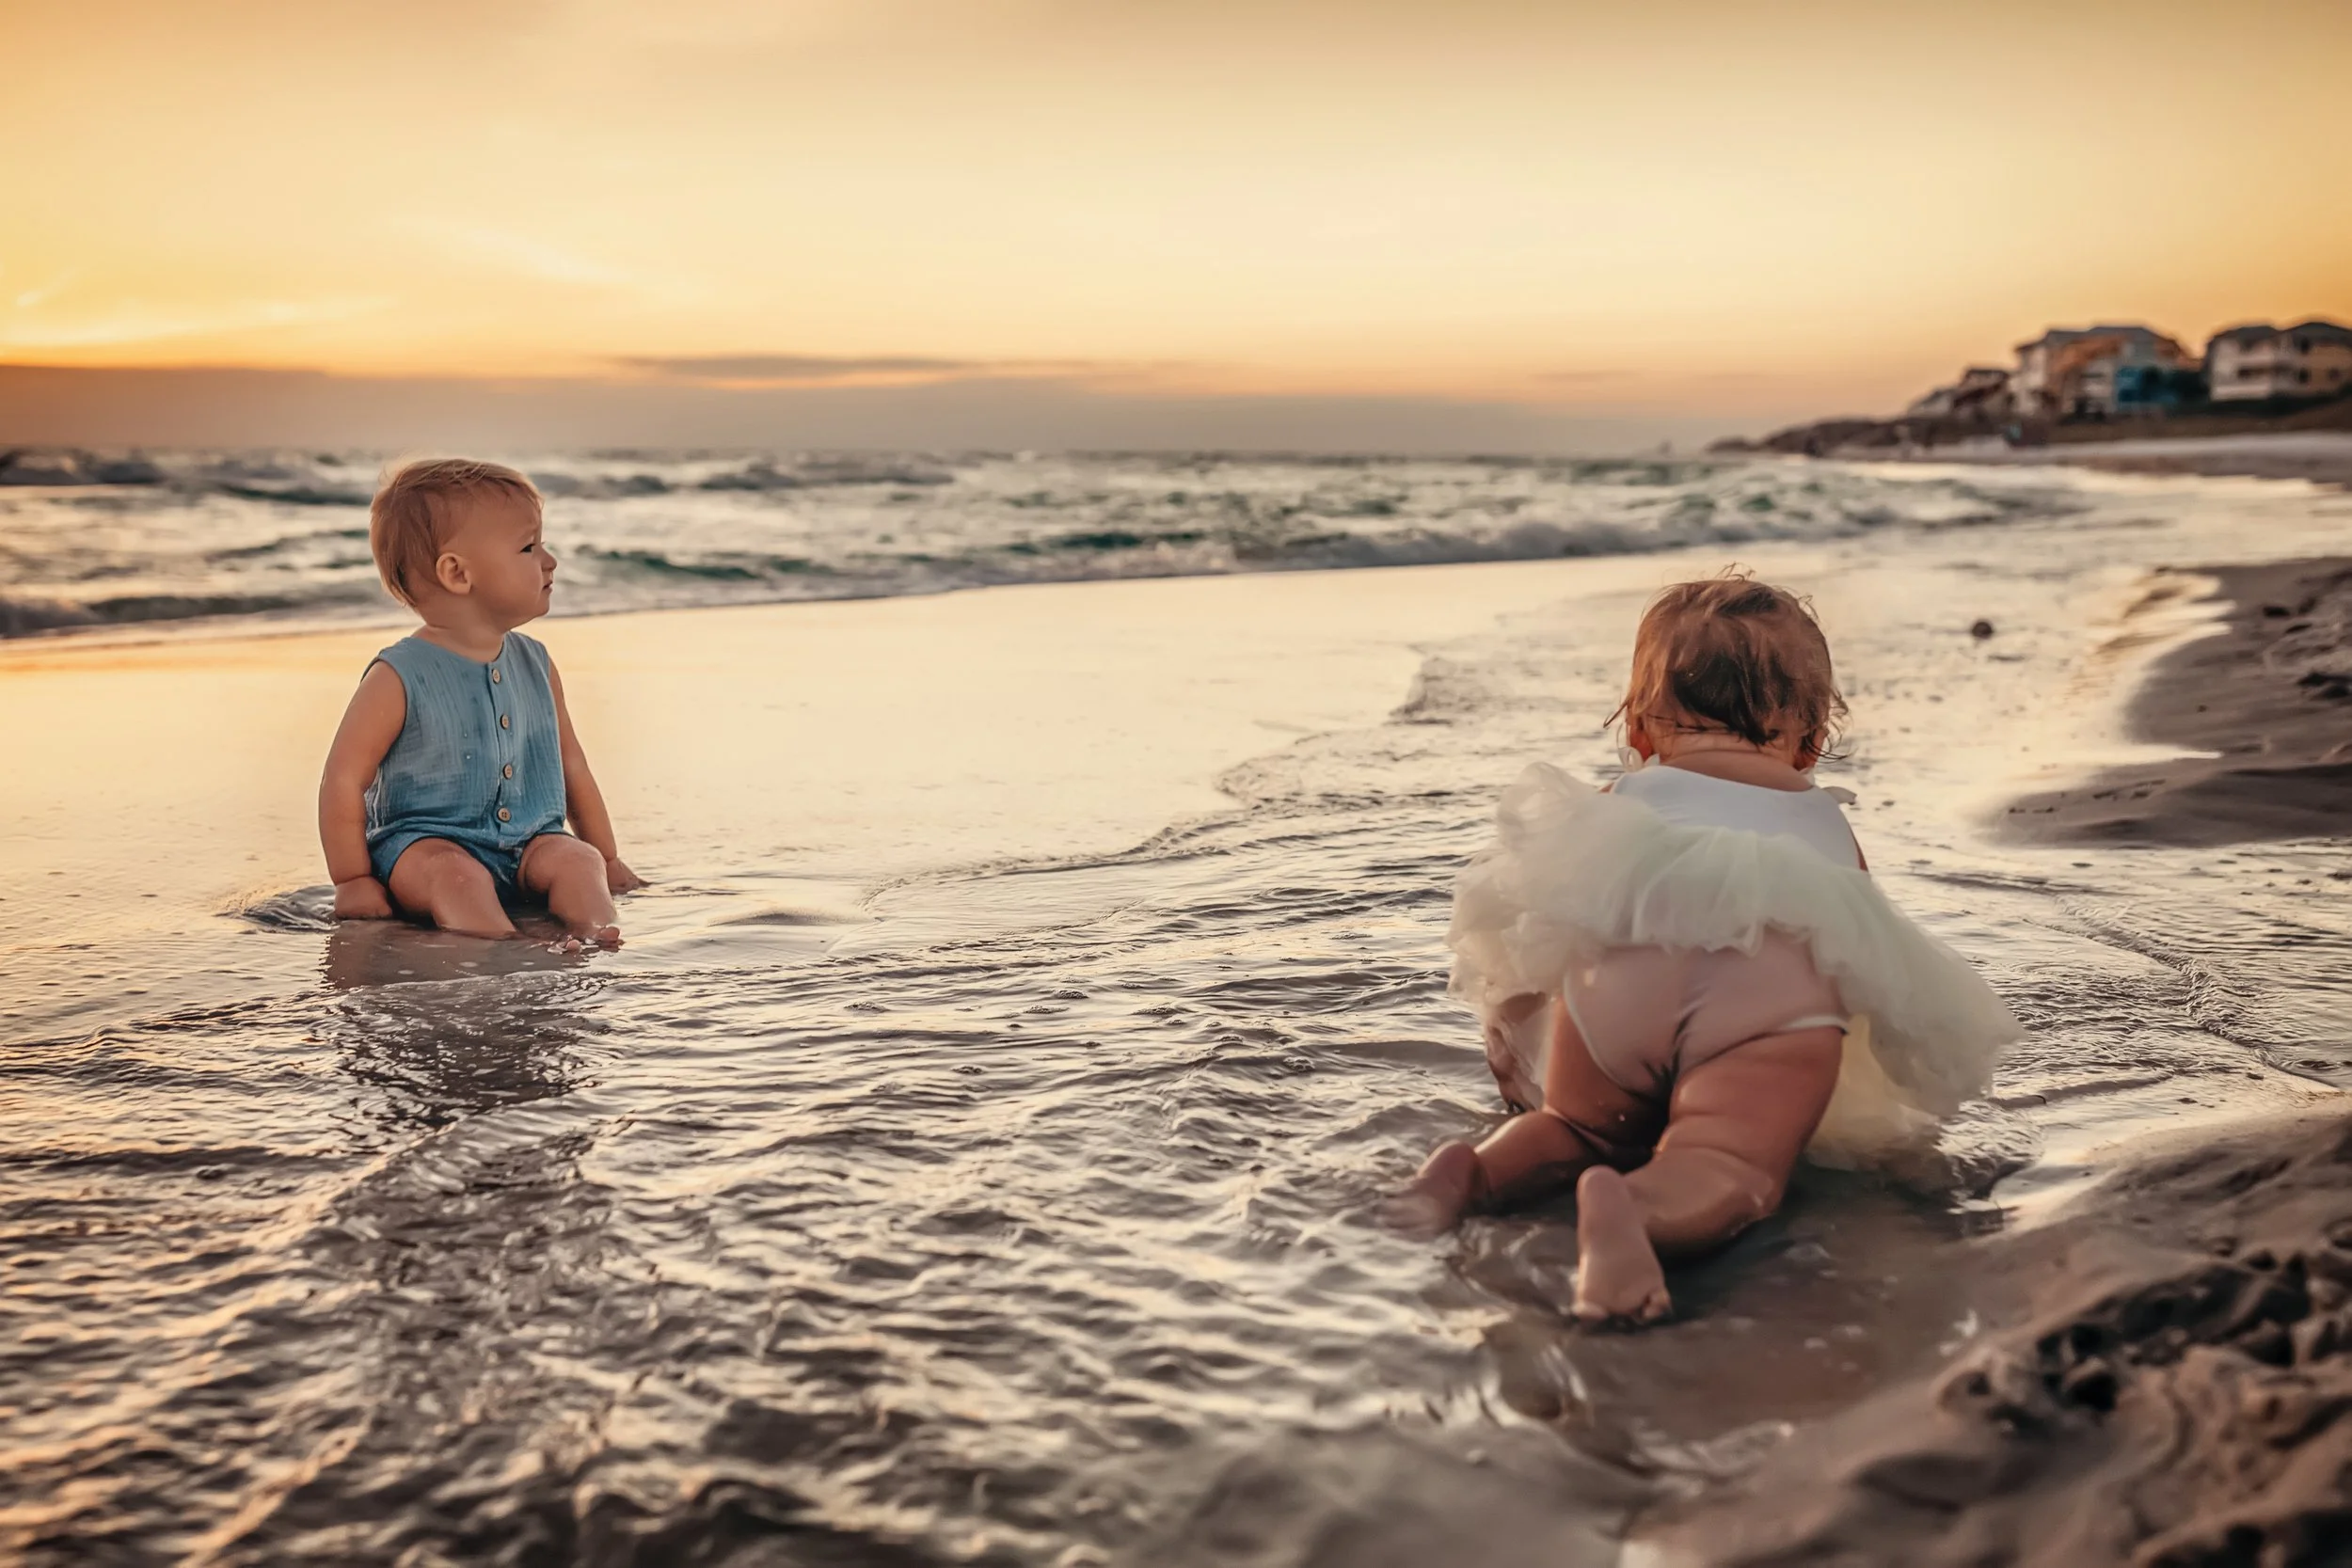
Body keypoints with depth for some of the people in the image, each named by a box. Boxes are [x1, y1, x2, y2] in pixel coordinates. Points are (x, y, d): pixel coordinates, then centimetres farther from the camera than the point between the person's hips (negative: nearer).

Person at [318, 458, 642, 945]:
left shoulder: (536, 665, 9)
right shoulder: (399, 677, -9)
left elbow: (571, 764, 18)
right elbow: (344, 780, -6)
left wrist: (607, 859, 19)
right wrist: (353, 881, -7)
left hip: (530, 842, 5)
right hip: (426, 843, -4)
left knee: (576, 859, -24)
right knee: (457, 873, -35)